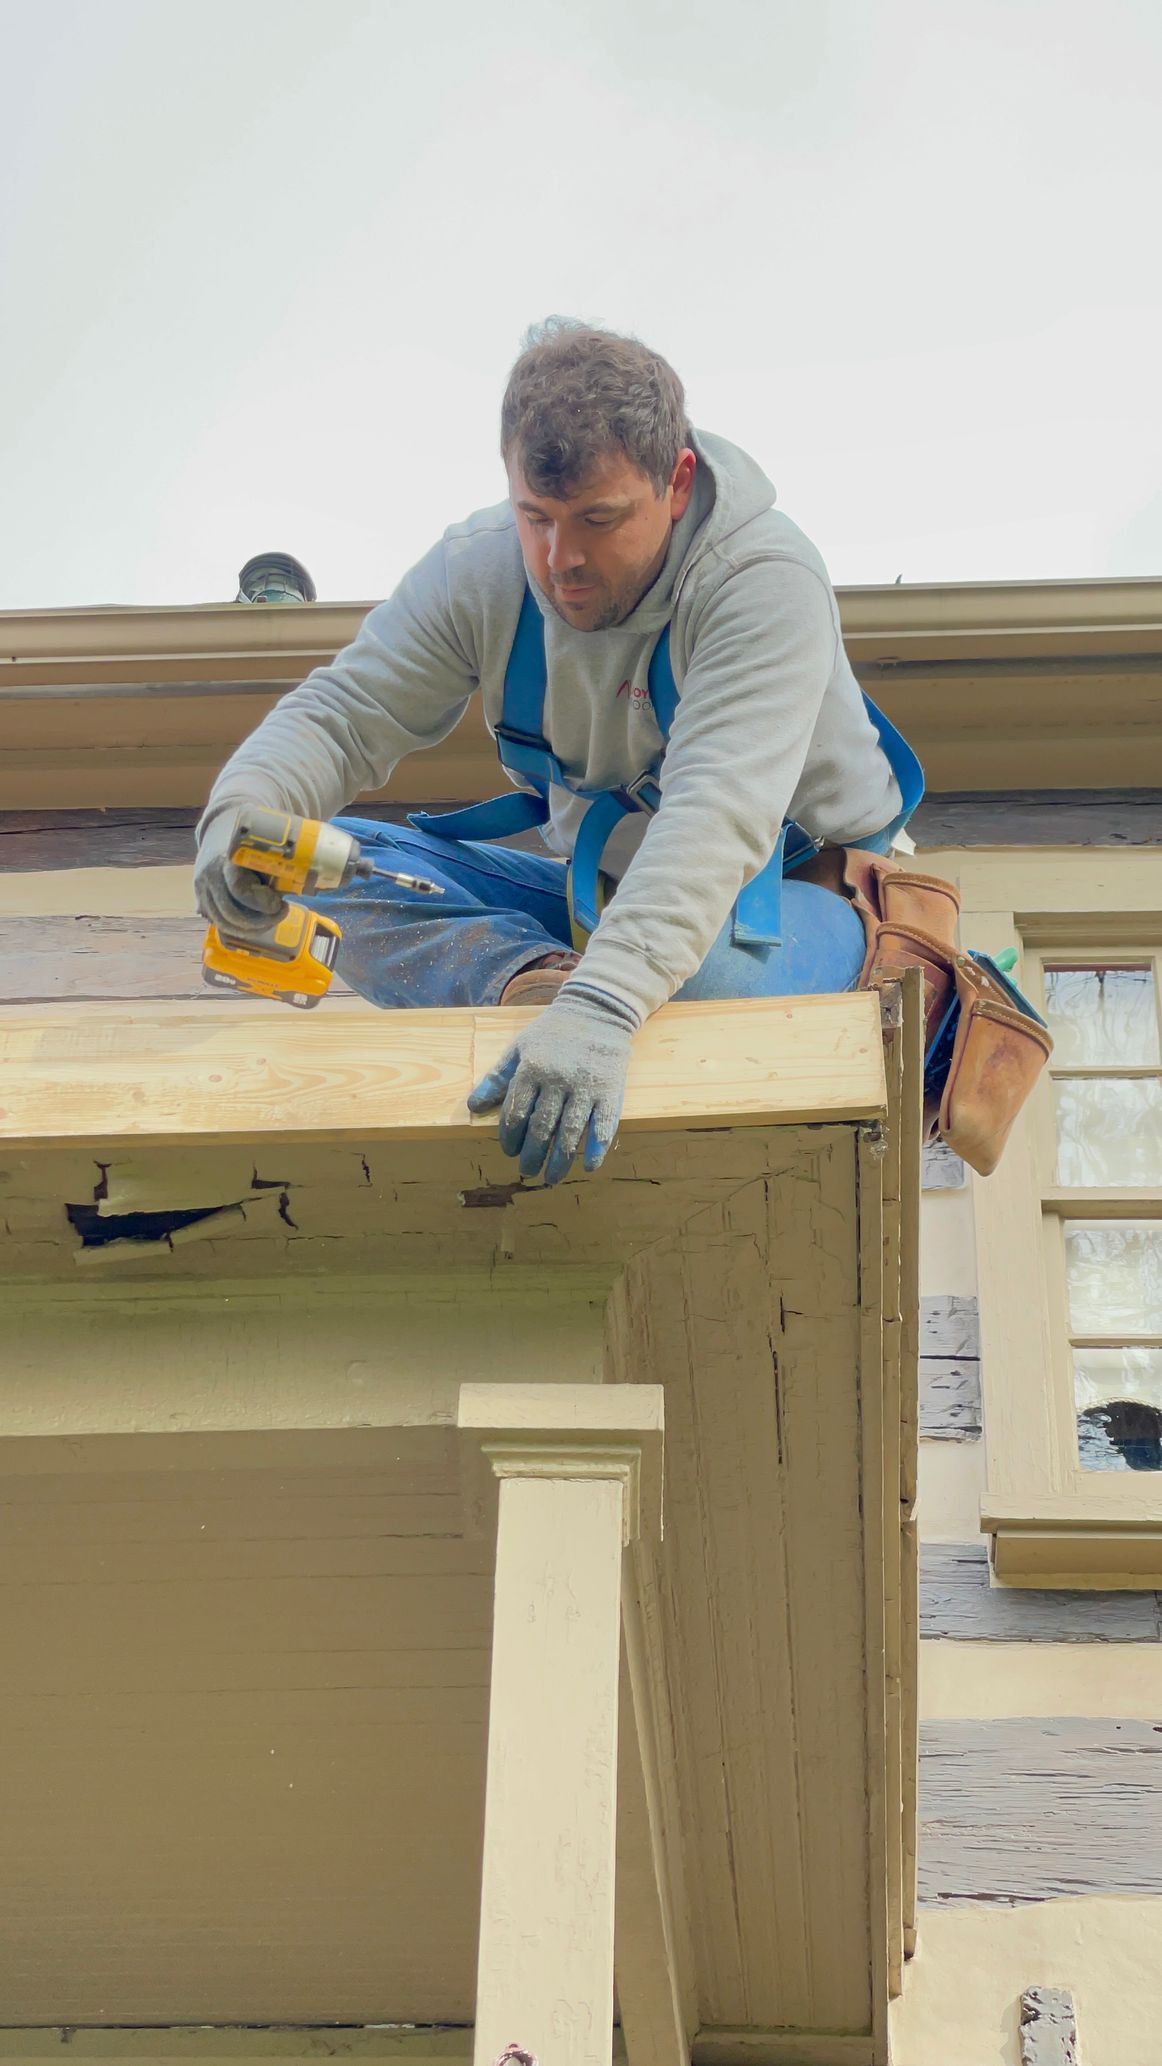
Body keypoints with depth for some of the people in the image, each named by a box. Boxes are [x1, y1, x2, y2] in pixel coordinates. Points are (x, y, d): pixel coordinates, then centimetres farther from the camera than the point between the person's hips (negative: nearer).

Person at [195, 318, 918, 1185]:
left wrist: (603, 1003, -55)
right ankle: (530, 976, -32)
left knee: (703, 963, -44)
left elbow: (716, 818, -40)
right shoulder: (481, 568, -9)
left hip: (796, 892, -6)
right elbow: (342, 713, -10)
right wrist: (241, 811, -35)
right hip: (597, 887, 6)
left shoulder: (769, 583, -27)